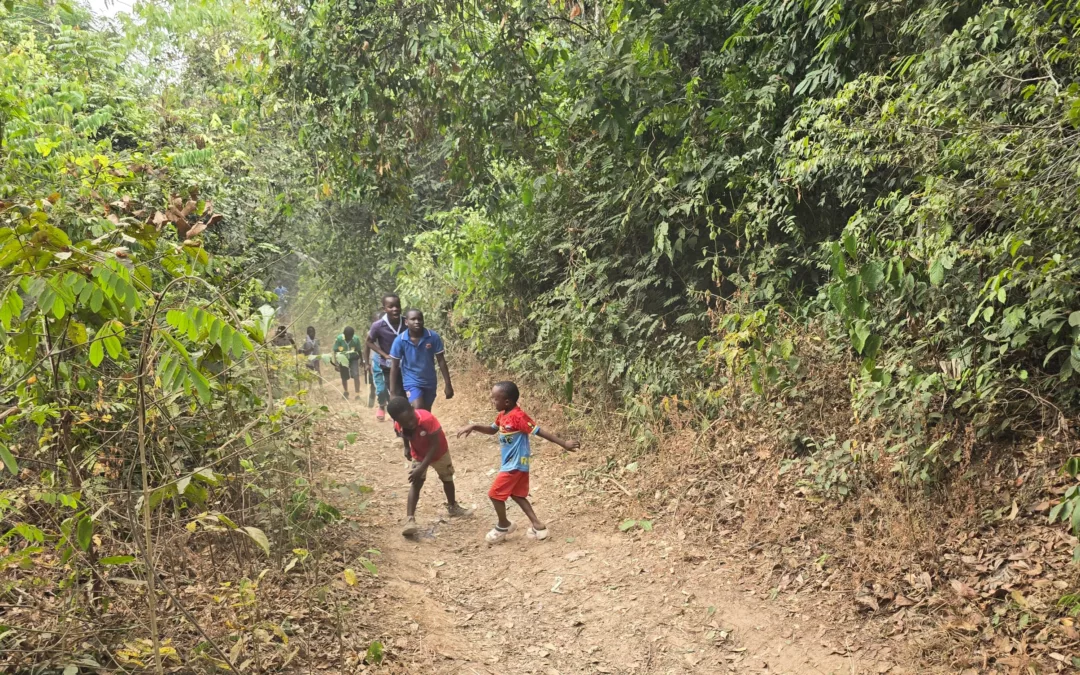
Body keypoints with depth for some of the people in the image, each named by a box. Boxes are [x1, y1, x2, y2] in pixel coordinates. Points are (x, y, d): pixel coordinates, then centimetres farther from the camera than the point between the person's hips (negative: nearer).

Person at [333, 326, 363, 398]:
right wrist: (336, 363, -15)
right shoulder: (339, 339, -17)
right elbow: (335, 352, -11)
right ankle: (346, 392, 38)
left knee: (356, 375, -16)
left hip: (353, 359, 0)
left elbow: (359, 350, 1)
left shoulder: (356, 339, -13)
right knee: (344, 377, 12)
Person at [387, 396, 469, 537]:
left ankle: (453, 507, 43)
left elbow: (435, 445, -36)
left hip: (439, 452, -1)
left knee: (447, 479, 19)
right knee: (415, 484, -16)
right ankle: (409, 520, -24)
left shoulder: (427, 419, -43)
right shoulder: (398, 426, -29)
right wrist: (406, 448, -6)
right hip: (418, 455, 1)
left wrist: (422, 468, -37)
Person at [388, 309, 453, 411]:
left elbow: (441, 361, -6)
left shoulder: (433, 337, -15)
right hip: (412, 382, -2)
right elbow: (394, 366, -9)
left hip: (430, 382, 3)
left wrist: (448, 385, -6)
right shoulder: (400, 341, -17)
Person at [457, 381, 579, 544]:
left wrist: (564, 444, -23)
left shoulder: (517, 416, -25)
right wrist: (473, 427, 6)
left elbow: (540, 431, -24)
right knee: (517, 494, 17)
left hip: (515, 465, -10)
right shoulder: (503, 415, 4)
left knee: (495, 494, 1)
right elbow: (492, 430, 22)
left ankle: (503, 525, 21)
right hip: (514, 463, 10)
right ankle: (537, 525, 19)